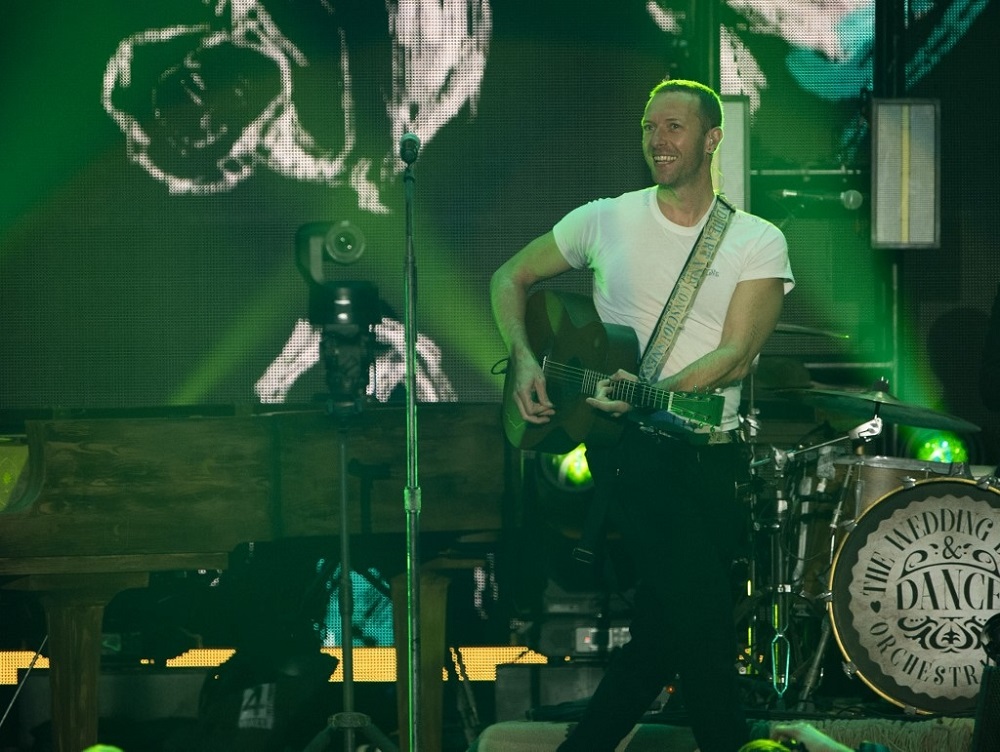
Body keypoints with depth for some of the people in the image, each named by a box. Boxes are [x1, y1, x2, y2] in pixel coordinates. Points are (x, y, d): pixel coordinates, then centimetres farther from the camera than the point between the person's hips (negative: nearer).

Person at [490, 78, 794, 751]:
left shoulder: (758, 242, 3)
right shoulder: (606, 220, 6)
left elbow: (737, 357, -10)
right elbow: (511, 278, 17)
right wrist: (524, 361, -1)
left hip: (709, 456, 2)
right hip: (628, 447, -2)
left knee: (666, 625, 2)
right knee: (697, 622, -14)